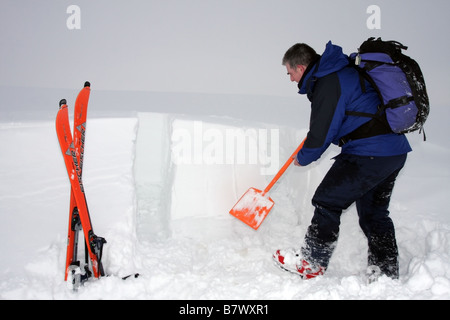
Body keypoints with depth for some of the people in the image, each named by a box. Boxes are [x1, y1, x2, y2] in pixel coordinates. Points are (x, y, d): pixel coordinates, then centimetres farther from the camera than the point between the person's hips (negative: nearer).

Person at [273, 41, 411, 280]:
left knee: (327, 201, 0)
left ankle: (312, 264, 10)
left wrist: (303, 158, 4)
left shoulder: (328, 84, -15)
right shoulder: (344, 70, 16)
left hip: (369, 154, -10)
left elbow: (321, 134, -14)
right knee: (374, 212, 18)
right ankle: (387, 274, 23)